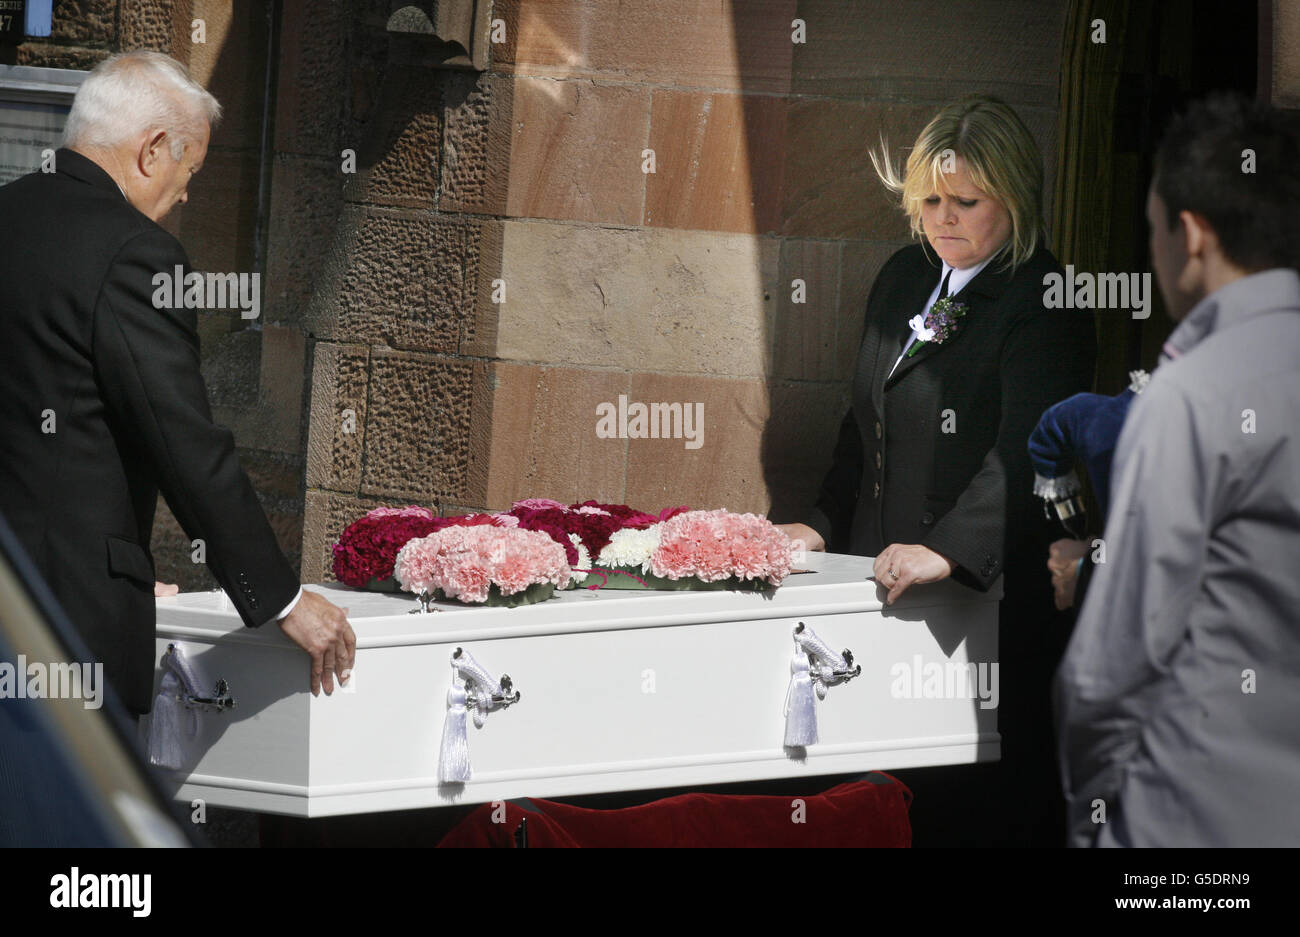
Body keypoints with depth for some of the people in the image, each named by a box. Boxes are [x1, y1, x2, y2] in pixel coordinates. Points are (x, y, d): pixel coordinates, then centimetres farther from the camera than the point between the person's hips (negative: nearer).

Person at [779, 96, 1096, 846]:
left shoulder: (1043, 303, -10)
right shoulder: (904, 279, 16)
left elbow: (1025, 452, -21)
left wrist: (949, 550, -32)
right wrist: (825, 526, 13)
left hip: (992, 595, -7)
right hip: (885, 585, 7)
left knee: (977, 806, -7)